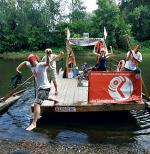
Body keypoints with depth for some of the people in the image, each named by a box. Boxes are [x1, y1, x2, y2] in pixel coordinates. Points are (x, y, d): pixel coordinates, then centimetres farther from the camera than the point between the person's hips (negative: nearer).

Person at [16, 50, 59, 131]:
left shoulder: (41, 65, -18)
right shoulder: (31, 66, 5)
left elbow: (47, 63, -39)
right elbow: (24, 62, 22)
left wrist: (47, 55, -58)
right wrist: (18, 68, 7)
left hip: (45, 87, -10)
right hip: (39, 87, 10)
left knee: (37, 103, -19)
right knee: (45, 97, 35)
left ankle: (34, 123, -19)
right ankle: (55, 100, 65)